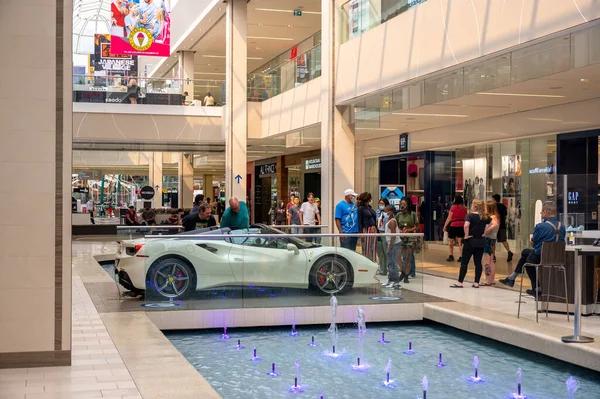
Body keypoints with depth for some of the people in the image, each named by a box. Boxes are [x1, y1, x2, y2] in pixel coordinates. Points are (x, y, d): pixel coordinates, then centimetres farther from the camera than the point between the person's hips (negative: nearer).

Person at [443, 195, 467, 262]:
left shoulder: (453, 207, -7)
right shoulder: (464, 208, 5)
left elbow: (449, 218, -6)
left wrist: (445, 226, 0)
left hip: (453, 226, -3)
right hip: (462, 226, 3)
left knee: (450, 242, 11)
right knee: (460, 243, 5)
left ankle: (451, 256, 6)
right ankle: (461, 257, 2)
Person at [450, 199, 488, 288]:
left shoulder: (470, 215, -11)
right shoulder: (484, 217, 5)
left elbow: (466, 225, -29)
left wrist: (466, 235, -16)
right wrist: (485, 232, 4)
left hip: (470, 241, -5)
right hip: (481, 242, 5)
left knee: (464, 262, 1)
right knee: (478, 262, 7)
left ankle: (460, 282, 3)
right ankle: (476, 283, 8)